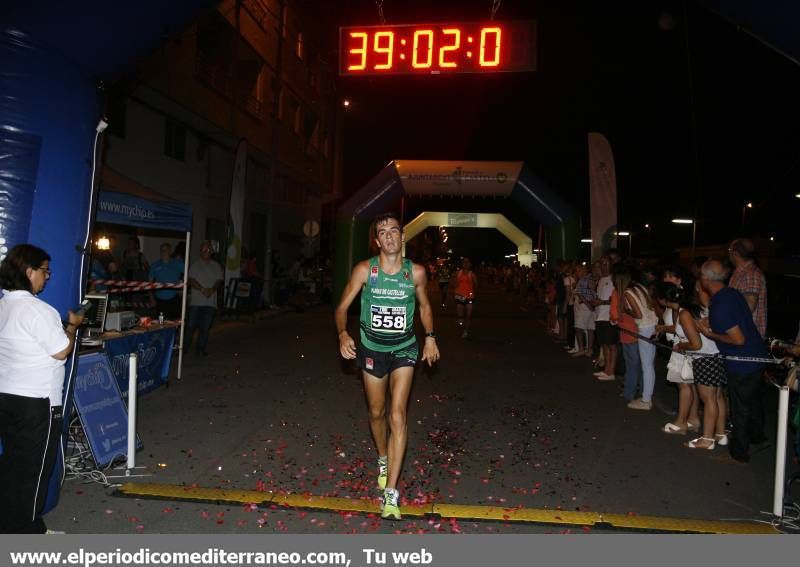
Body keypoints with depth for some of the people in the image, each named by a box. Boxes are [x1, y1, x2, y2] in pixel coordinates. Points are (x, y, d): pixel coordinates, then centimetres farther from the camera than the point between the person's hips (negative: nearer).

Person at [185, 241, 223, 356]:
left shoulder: (216, 266, 11)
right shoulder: (195, 265, 4)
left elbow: (219, 281, 5)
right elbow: (191, 280, -6)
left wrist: (212, 289, -14)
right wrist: (202, 289, -18)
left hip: (211, 302, 2)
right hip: (196, 301, -2)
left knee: (205, 327, 6)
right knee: (191, 325, -1)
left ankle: (201, 348, 17)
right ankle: (185, 347, 13)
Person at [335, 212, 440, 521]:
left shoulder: (416, 272, -8)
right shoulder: (364, 270, -11)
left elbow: (425, 305, 9)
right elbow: (343, 307, -7)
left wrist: (430, 337, -2)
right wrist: (343, 334, -26)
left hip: (404, 348, -1)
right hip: (372, 348, 1)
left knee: (397, 415, -13)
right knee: (376, 412, 16)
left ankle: (390, 493, -9)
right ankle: (383, 460, 46)